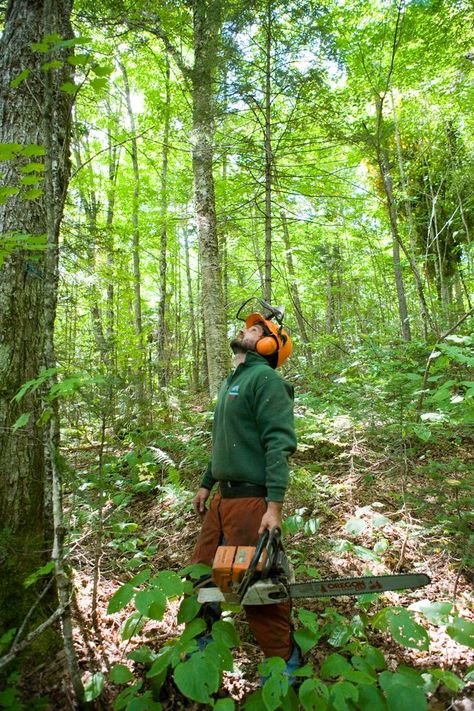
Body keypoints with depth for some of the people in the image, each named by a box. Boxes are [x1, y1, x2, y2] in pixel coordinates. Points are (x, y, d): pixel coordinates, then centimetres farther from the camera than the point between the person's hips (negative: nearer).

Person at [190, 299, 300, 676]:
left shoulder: (265, 378, -12)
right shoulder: (231, 382, 17)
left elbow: (279, 444, -21)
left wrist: (275, 506, -25)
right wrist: (207, 484, 25)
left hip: (252, 499, -9)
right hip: (223, 497, 9)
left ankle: (284, 658, 25)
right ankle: (203, 641, 40)